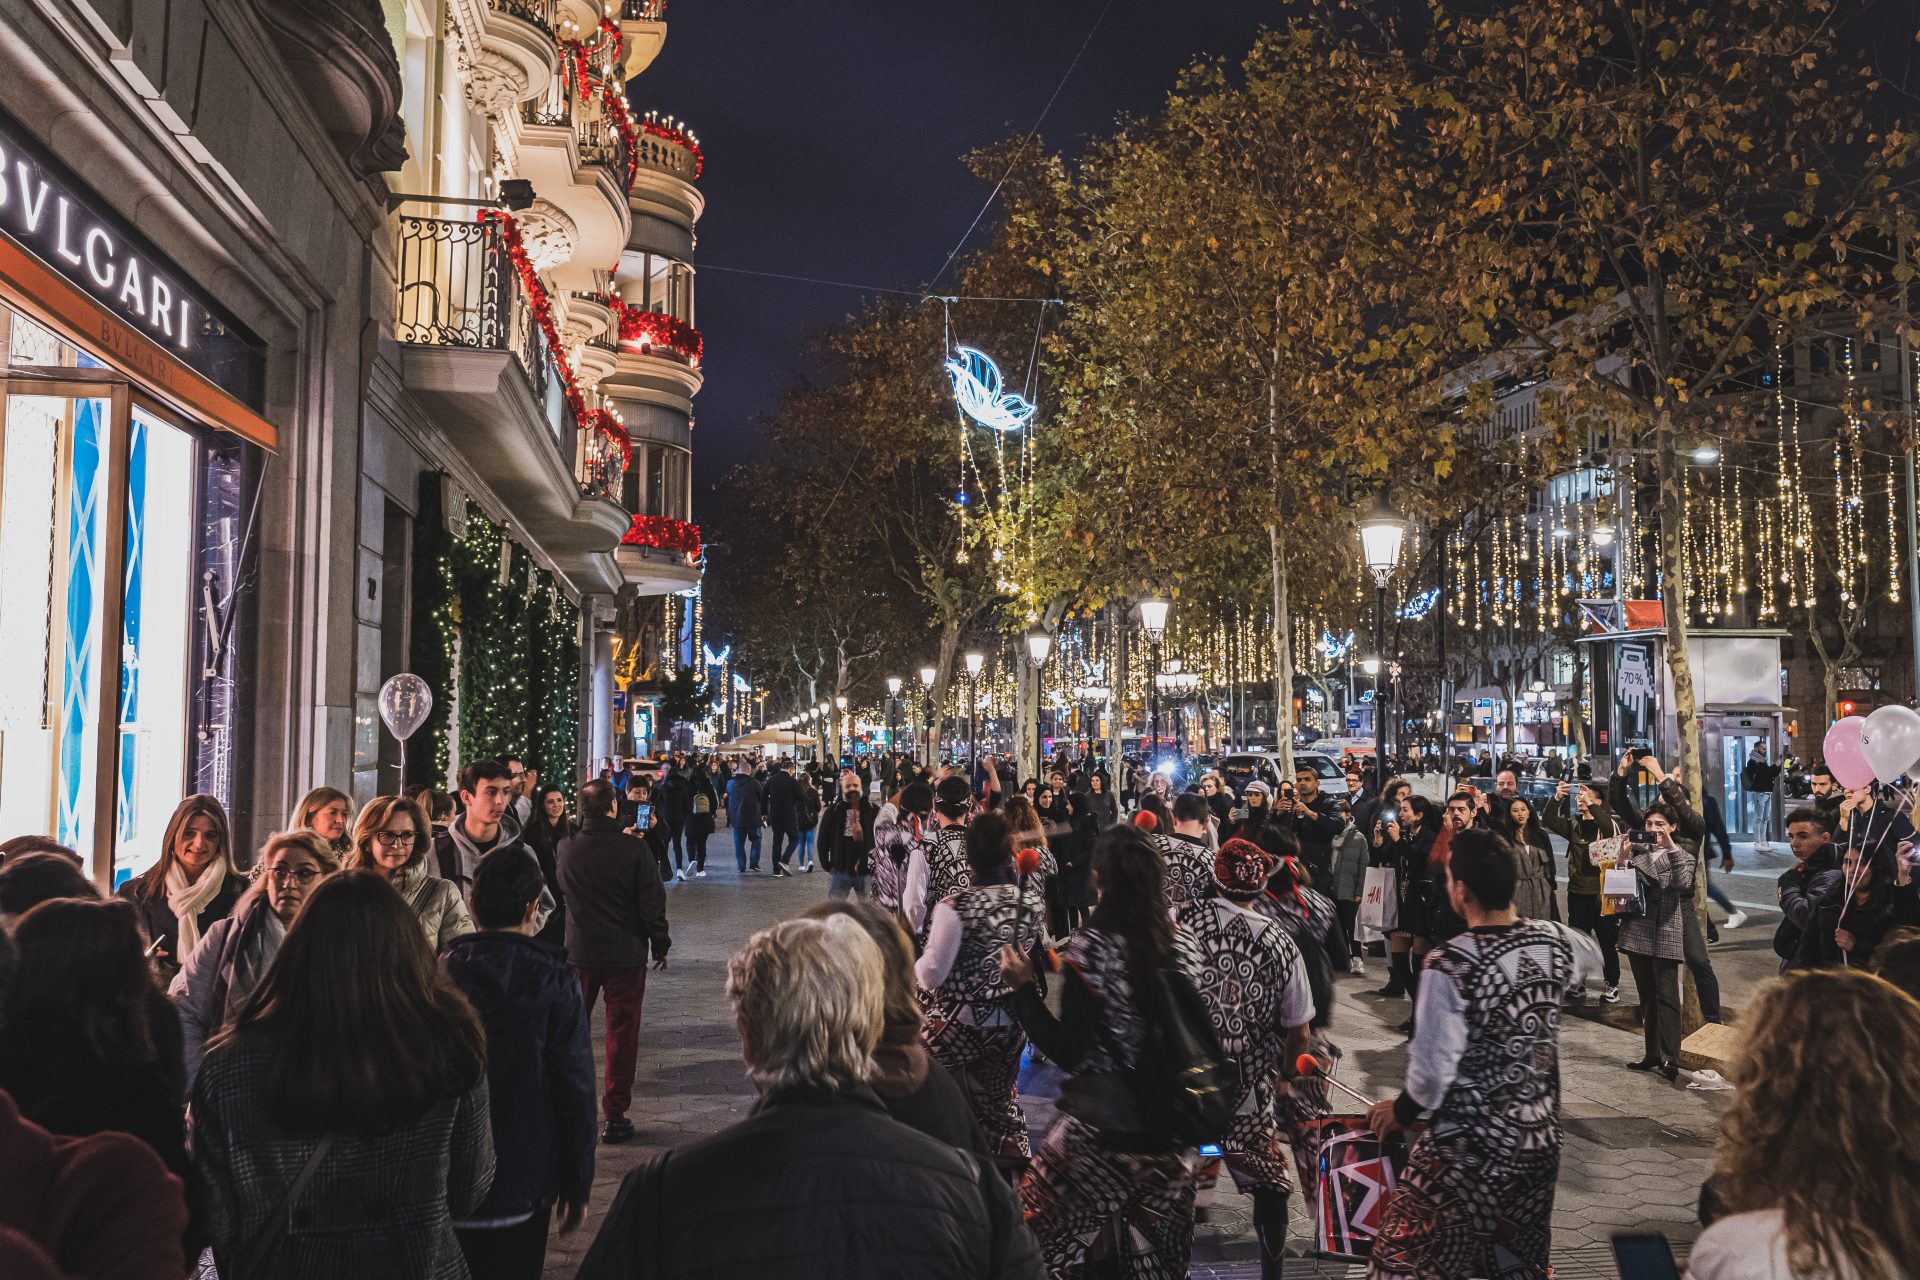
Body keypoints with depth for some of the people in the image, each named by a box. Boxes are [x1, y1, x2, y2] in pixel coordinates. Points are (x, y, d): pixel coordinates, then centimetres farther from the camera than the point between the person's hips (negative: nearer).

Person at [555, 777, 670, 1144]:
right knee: (622, 1034, 6)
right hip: (626, 953, -3)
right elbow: (652, 902, -11)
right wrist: (660, 944, 3)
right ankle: (614, 1116, 8)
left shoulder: (566, 850, -7)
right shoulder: (634, 849, -16)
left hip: (579, 952, 3)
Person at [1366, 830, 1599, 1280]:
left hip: (1470, 1146, -6)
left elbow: (1434, 1067, -18)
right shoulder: (1556, 941, -4)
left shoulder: (1449, 964, -22)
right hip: (1541, 1137, 6)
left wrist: (1402, 1110, 1)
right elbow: (1593, 954, 23)